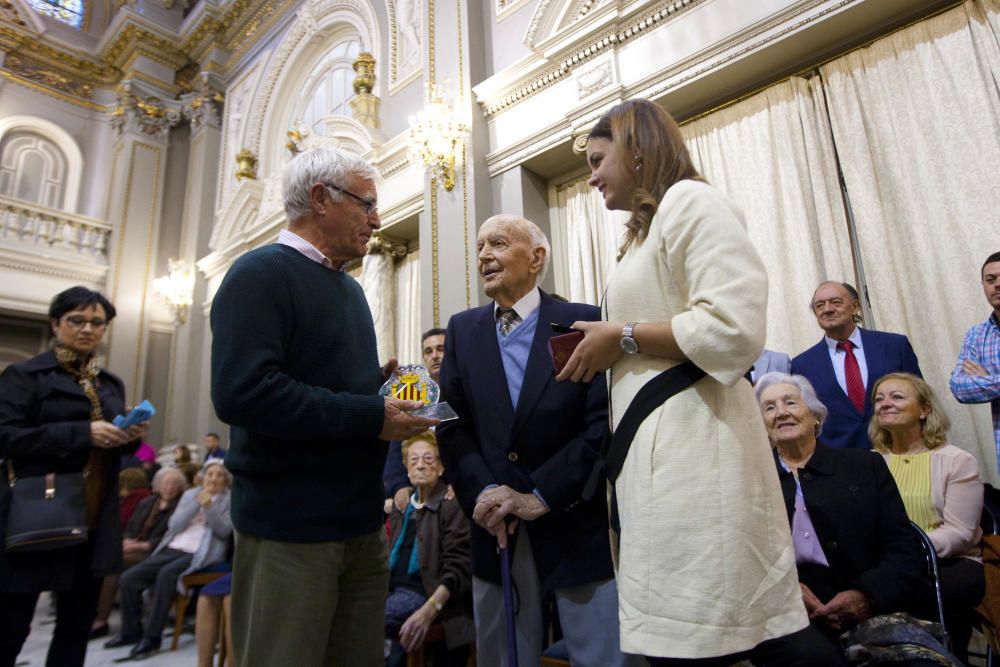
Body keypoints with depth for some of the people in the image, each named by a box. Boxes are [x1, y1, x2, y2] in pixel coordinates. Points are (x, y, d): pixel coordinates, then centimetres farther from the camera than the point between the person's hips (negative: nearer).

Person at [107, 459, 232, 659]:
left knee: (166, 574, -31)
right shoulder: (190, 494, 16)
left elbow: (223, 531, -8)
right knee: (128, 578, -9)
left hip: (200, 554, -6)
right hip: (173, 549, 6)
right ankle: (131, 631, 10)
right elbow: (174, 525, 5)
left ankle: (152, 637, -18)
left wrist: (208, 507, -20)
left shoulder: (229, 500, 4)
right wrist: (196, 504, -8)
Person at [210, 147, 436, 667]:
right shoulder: (261, 274, -11)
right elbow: (242, 392, -25)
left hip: (363, 521, 8)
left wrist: (383, 390, 2)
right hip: (290, 526, -8)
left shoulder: (350, 288, 16)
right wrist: (370, 416, -21)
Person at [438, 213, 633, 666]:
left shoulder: (585, 323, -4)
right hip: (496, 528, 4)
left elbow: (604, 421, -12)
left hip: (578, 525, -3)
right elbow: (451, 423, 1)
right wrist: (482, 491, -14)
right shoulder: (462, 330, 8)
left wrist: (541, 495, -17)